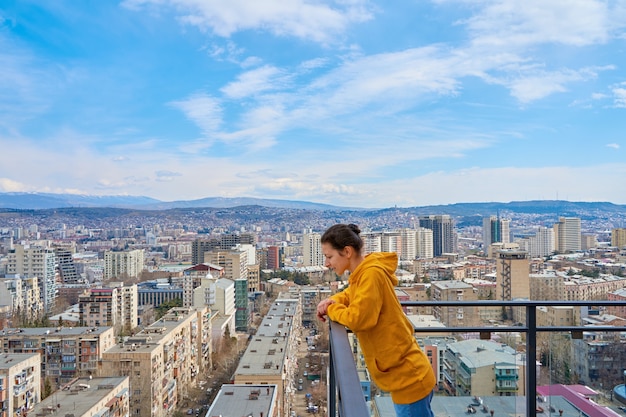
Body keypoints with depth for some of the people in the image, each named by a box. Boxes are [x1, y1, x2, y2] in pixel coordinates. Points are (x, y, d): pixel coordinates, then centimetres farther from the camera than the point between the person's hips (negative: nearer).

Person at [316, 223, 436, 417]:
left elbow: (357, 318, -29)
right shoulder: (363, 273, 6)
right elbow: (352, 294, 22)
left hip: (408, 377, -9)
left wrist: (331, 309, -10)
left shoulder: (372, 273, -22)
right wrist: (332, 300, 1)